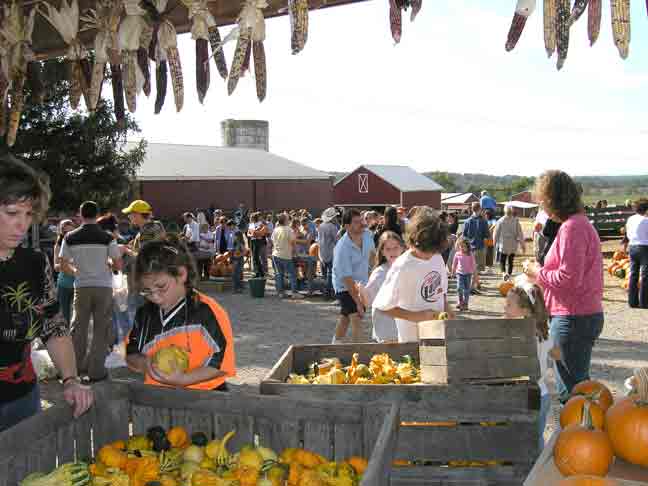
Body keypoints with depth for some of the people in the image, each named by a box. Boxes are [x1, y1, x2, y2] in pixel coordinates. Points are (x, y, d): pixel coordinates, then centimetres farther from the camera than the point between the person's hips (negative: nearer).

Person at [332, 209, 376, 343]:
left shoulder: (367, 235, -11)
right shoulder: (342, 248, -30)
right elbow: (346, 278, -29)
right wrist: (358, 301, -27)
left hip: (361, 283, 7)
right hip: (345, 287, -7)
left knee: (345, 316, 22)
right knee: (356, 317, -18)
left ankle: (336, 343, 41)